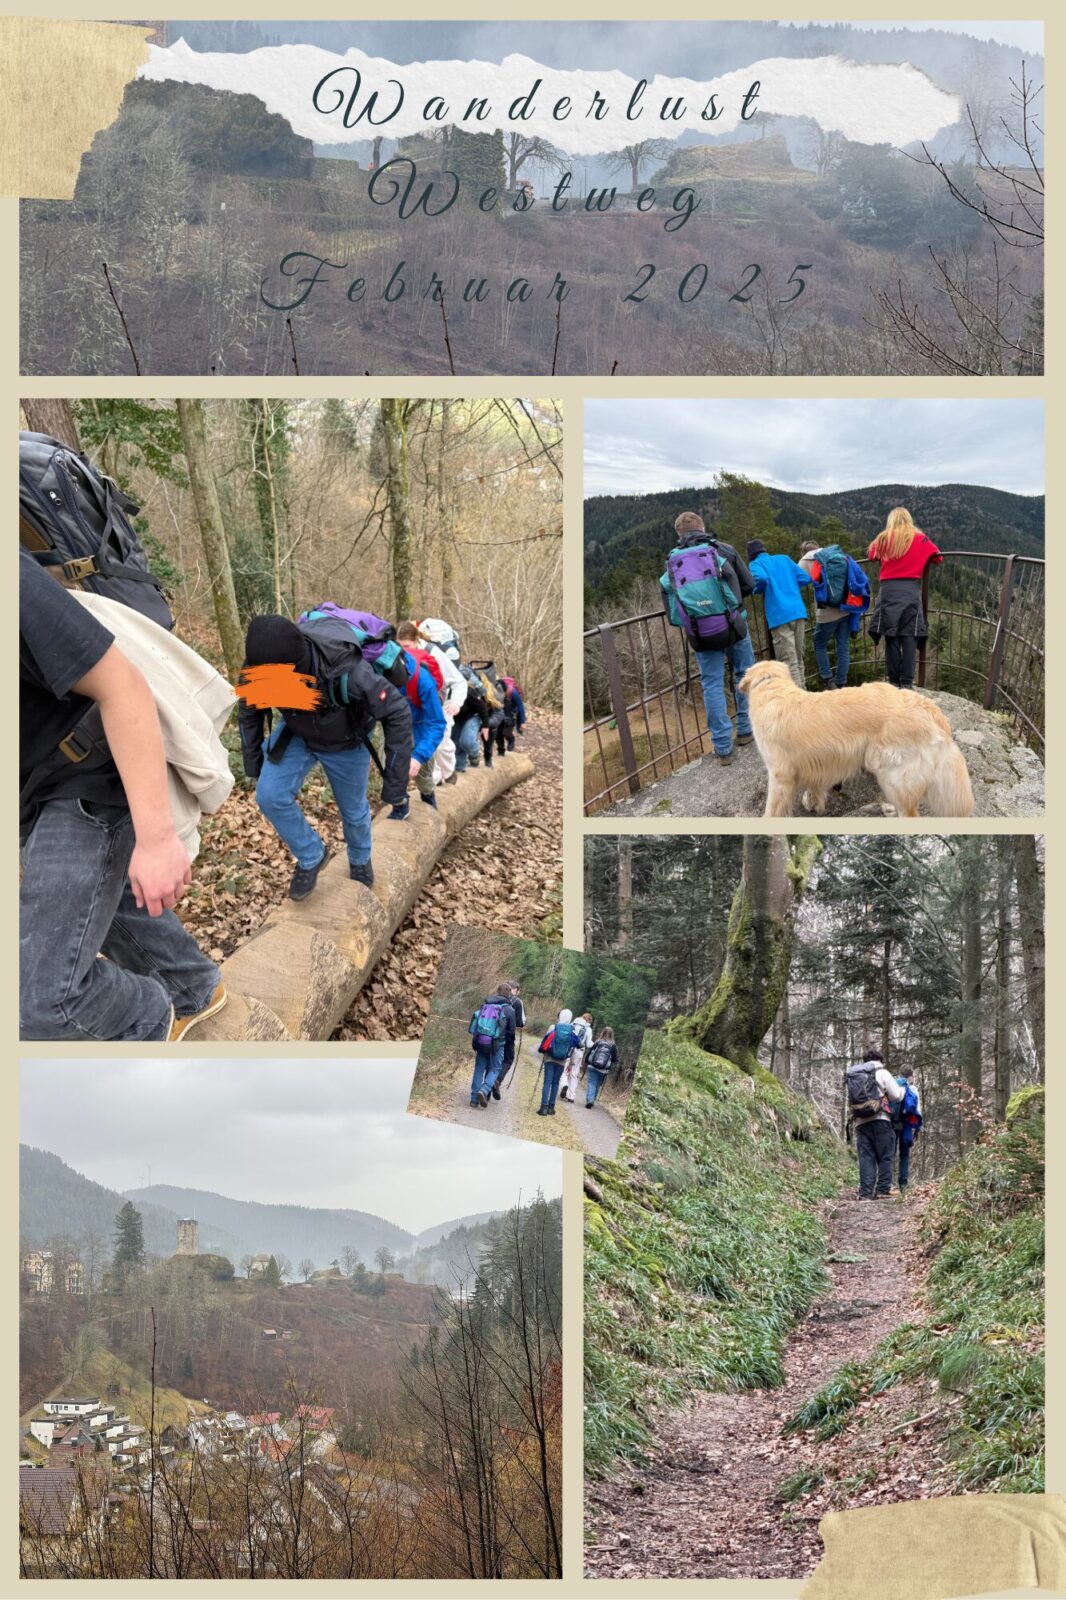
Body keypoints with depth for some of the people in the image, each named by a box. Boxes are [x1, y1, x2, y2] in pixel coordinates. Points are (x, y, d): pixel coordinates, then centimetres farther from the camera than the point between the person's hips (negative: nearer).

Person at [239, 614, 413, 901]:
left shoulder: (346, 670, -44)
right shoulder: (256, 671, -32)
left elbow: (397, 712, -31)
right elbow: (249, 712, -8)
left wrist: (396, 786, -27)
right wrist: (253, 766, 3)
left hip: (344, 741, -2)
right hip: (297, 734, 2)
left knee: (353, 809, 14)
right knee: (270, 796, -16)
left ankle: (360, 861, 47)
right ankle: (311, 857, 11)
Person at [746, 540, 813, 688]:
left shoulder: (755, 564, 5)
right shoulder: (784, 559, 21)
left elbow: (761, 578, -16)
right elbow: (805, 578, 14)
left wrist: (758, 590, 3)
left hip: (780, 616, -5)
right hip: (799, 613, 6)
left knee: (789, 663, -7)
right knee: (798, 659, 16)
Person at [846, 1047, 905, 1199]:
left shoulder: (852, 1075, 20)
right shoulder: (881, 1072, 4)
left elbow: (850, 1101, 18)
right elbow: (896, 1095, 4)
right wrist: (903, 1089, 22)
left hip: (860, 1122, 4)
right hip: (879, 1119, -4)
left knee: (866, 1157, 3)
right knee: (885, 1157, 3)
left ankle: (865, 1192, -4)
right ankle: (883, 1190, -2)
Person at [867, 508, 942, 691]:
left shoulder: (883, 538, 9)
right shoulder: (919, 538, 8)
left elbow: (871, 555, 19)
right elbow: (937, 557, 14)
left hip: (888, 590, 1)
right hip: (911, 591, -1)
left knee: (891, 637, 4)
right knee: (909, 638, -2)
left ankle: (894, 682, 5)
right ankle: (907, 683, -8)